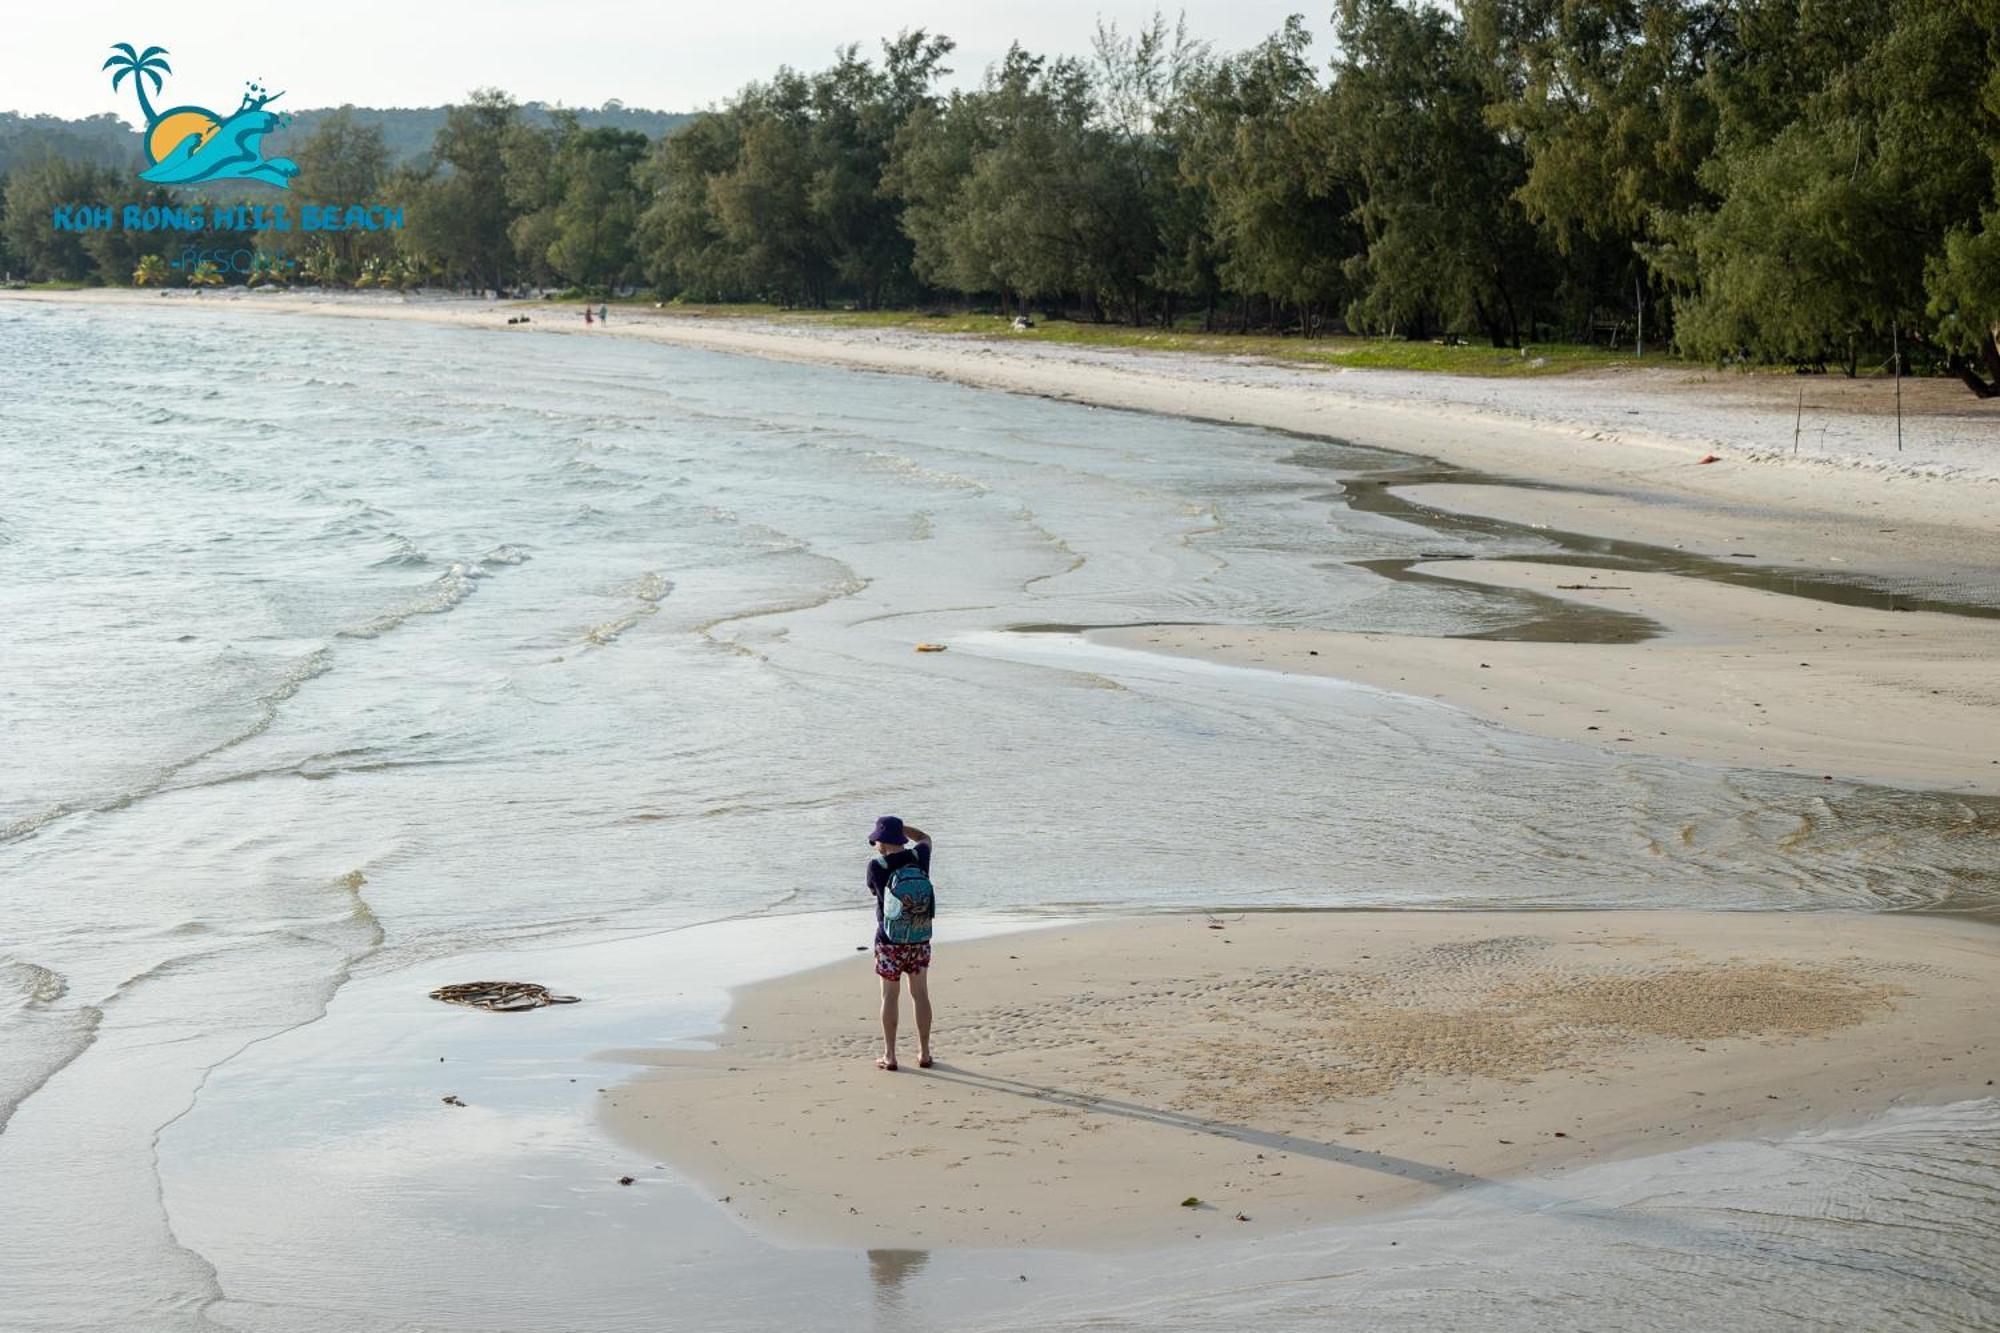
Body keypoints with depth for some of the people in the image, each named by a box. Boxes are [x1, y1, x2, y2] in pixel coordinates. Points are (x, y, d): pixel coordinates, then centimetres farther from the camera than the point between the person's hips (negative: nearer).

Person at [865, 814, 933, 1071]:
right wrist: (897, 826, 14)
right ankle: (924, 1053, 17)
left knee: (890, 997, 5)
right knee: (920, 994, 12)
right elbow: (925, 838, 20)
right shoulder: (918, 857, -4)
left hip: (890, 939, -3)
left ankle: (889, 1056, 9)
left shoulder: (877, 865, -15)